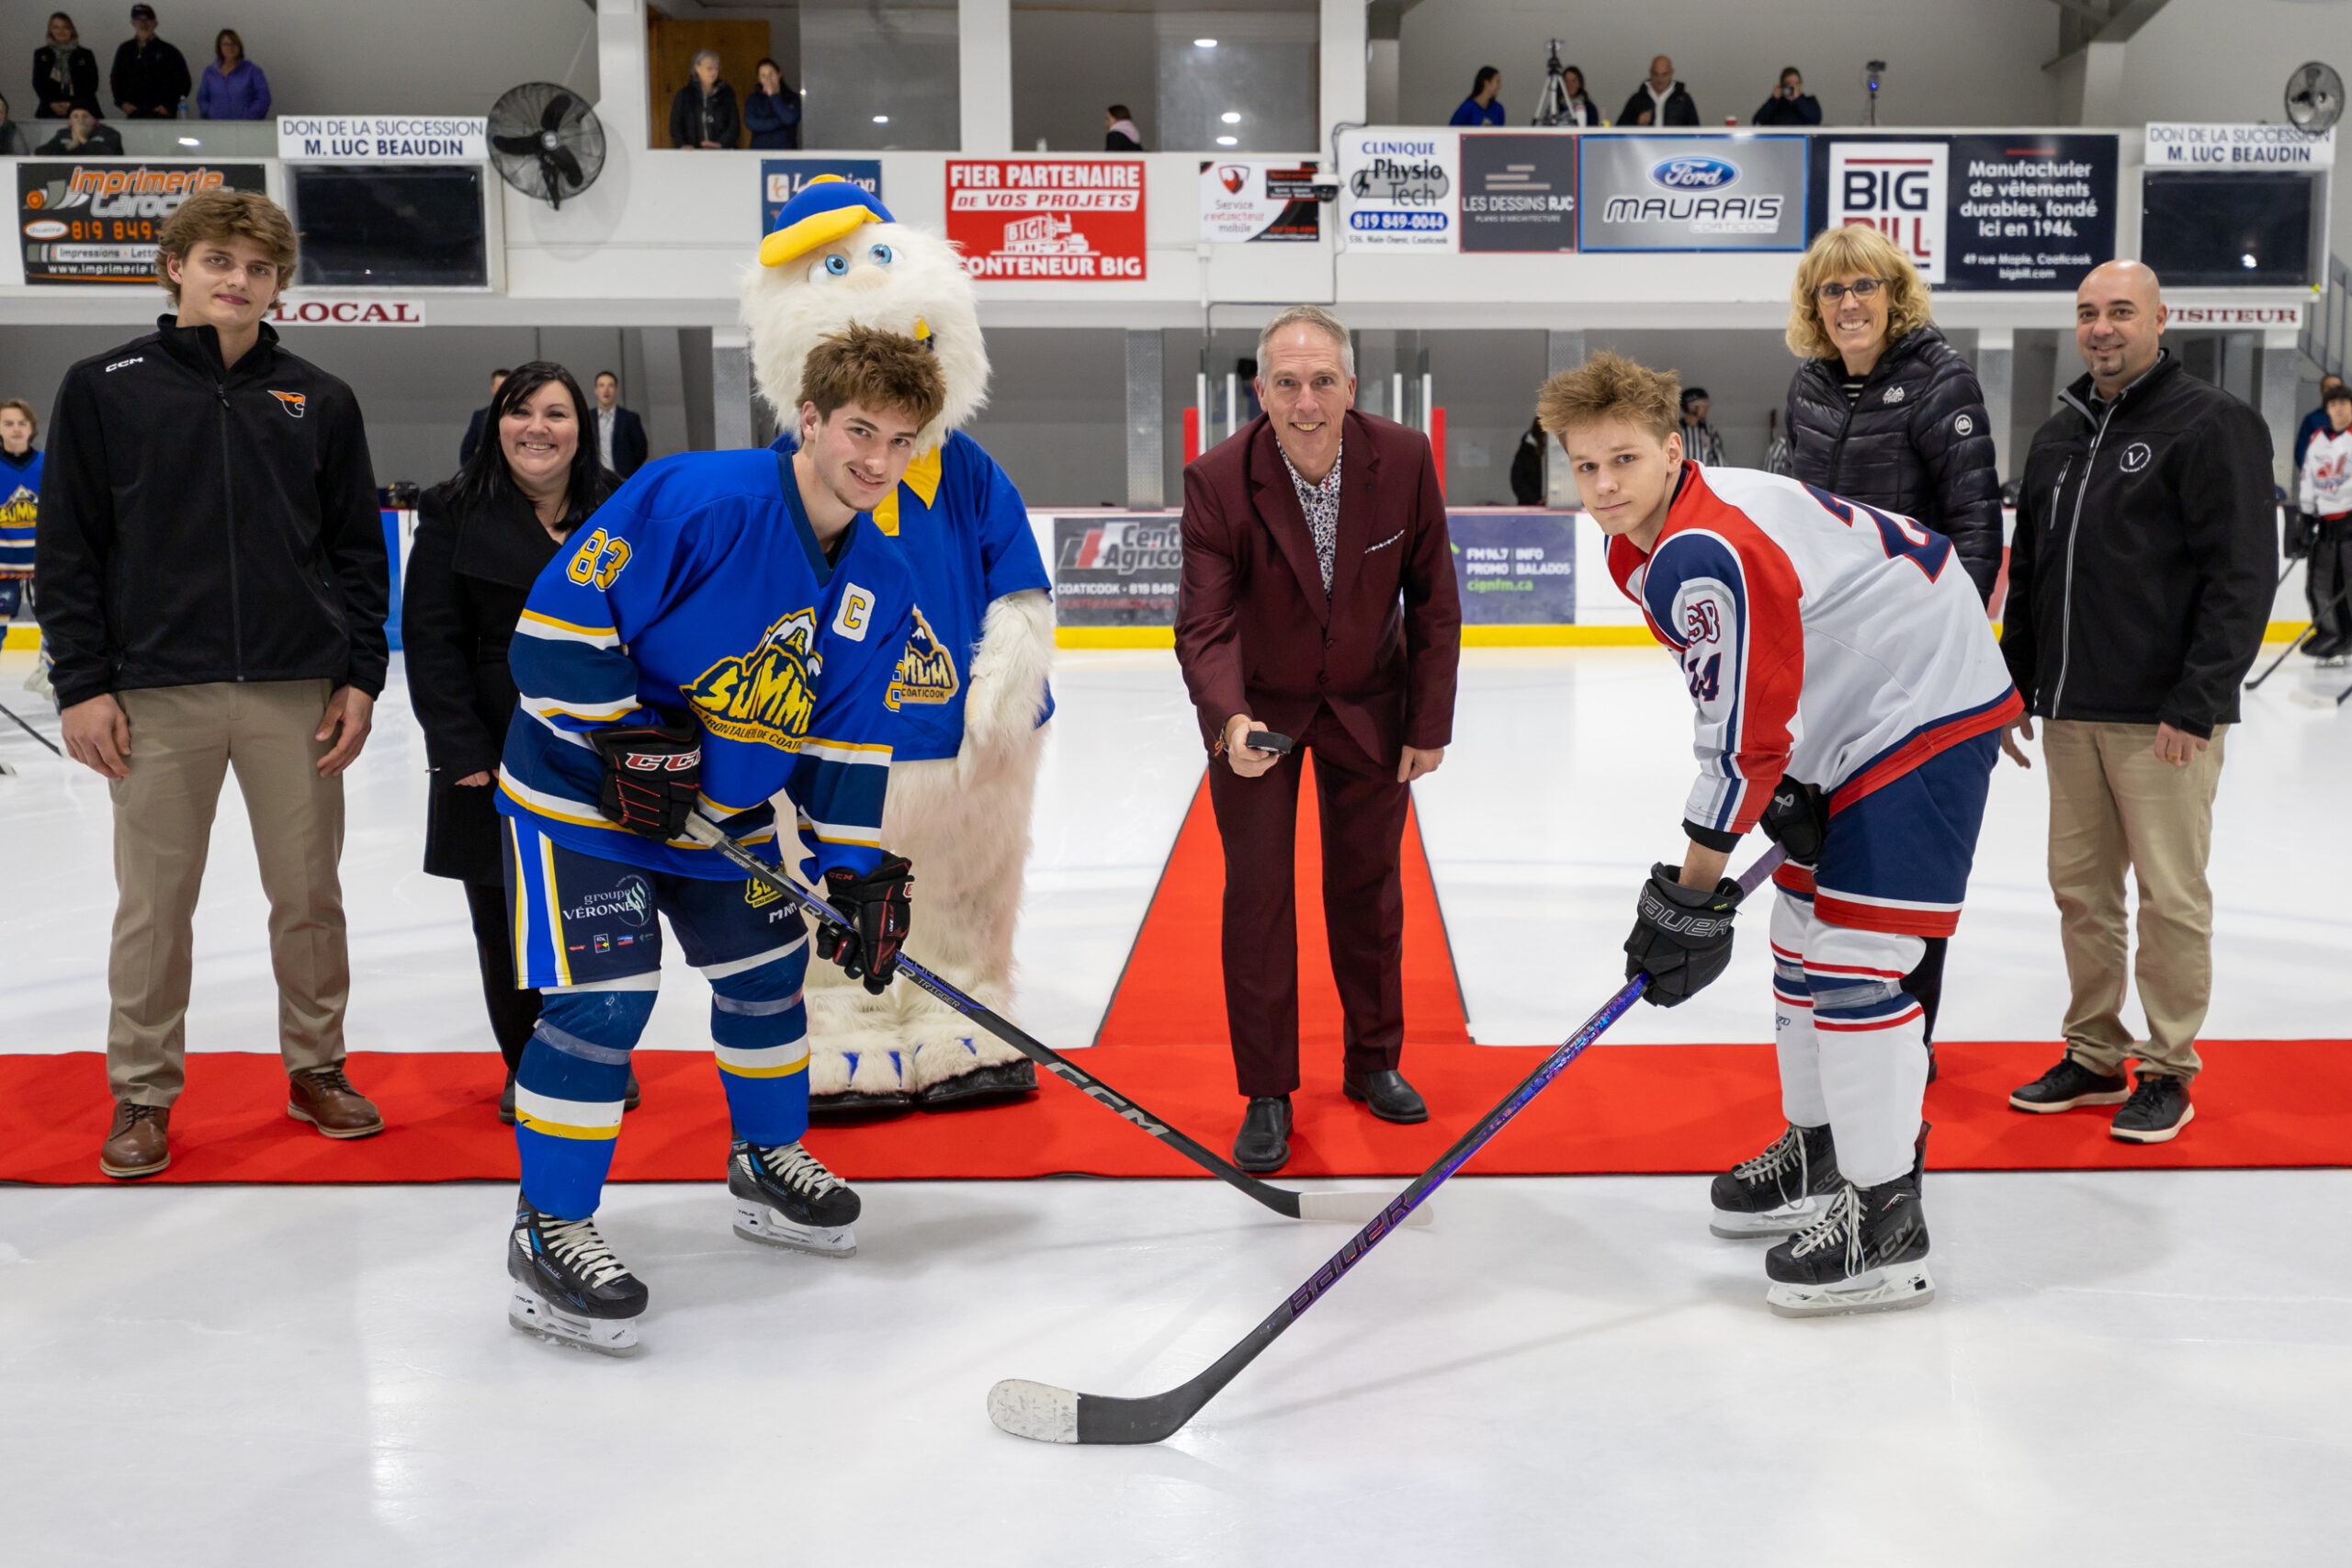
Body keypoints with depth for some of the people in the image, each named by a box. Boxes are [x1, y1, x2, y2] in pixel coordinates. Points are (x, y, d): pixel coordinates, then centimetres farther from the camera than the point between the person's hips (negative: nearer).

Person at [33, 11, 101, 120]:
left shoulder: (86, 55, 12)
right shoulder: (41, 54, 16)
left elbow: (92, 83, 5)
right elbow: (38, 82, 10)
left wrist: (73, 105, -9)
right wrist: (52, 104, -9)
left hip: (80, 109, -1)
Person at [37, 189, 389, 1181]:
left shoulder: (320, 401, 8)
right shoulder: (105, 389, 3)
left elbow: (359, 547, 10)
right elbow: (65, 547, 2)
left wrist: (361, 674, 3)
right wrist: (82, 685, -3)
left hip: (299, 692, 2)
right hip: (159, 695, -1)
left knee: (310, 895, 8)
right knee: (154, 905, 6)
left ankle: (316, 1070, 25)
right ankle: (143, 1094, 20)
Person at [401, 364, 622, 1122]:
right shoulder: (456, 514, -2)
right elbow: (432, 641, -5)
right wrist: (460, 750, -12)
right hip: (496, 763, -1)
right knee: (506, 920, 7)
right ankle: (524, 1066, 25)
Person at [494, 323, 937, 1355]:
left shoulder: (875, 588, -2)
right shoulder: (697, 497, -24)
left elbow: (846, 746, 2)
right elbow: (557, 623, -24)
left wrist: (857, 874, -3)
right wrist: (630, 739, -26)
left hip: (723, 805, 8)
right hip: (583, 788, -7)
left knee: (769, 969, 15)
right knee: (604, 999, -14)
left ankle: (768, 1164, 38)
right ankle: (547, 1233, 2)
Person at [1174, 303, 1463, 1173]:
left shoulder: (1404, 459, -17)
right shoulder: (1217, 481, -24)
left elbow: (1433, 600, -7)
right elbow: (1205, 623, -24)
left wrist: (1431, 725, -5)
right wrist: (1231, 721, -43)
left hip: (1369, 702, 2)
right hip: (1258, 704, -2)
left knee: (1368, 884, 14)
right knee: (1257, 893, -1)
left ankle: (1374, 1062, 33)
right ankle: (1267, 1094, 13)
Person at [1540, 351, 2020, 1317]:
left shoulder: (1706, 554, -28)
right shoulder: (1641, 548, 4)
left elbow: (1743, 736, -26)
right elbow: (1743, 690, 15)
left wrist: (1689, 892, -19)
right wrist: (1782, 793, 4)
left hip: (1927, 710, -11)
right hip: (1846, 718, 11)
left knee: (1854, 955, -12)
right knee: (1803, 935, 16)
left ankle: (1887, 1225, -3)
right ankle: (1819, 1152, 33)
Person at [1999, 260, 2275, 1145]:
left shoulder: (2213, 424, -6)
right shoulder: (2058, 434, 15)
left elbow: (2242, 575, -12)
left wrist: (2195, 703, -17)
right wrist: (2016, 685, 17)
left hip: (2164, 715, -7)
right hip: (2069, 710, 7)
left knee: (2170, 895, 1)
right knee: (2080, 887, 12)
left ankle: (2168, 1072, 13)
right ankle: (2094, 1056, 24)